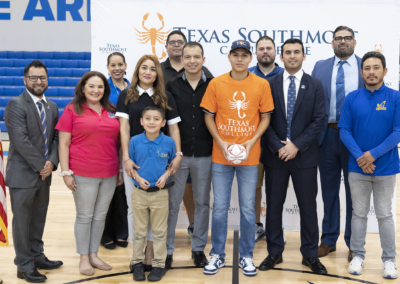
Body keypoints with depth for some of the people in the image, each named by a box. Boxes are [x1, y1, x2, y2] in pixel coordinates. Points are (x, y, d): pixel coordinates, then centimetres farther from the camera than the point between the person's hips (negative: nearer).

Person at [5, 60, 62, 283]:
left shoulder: (52, 107, 11)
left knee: (39, 219, 15)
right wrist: (40, 165, -16)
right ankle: (25, 265, 13)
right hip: (23, 174, -6)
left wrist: (52, 162, -8)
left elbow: (56, 137, 9)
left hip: (44, 174, 6)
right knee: (22, 220, 3)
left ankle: (37, 256, 29)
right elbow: (21, 140, -18)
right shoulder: (16, 105, -10)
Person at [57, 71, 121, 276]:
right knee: (85, 216, 6)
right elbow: (64, 143, -4)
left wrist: (120, 169, 12)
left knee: (101, 215, 12)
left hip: (109, 174, 4)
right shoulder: (72, 110, -2)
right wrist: (65, 172, -10)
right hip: (83, 174, -4)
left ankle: (94, 254, 25)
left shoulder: (112, 111, 8)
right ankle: (84, 258, 19)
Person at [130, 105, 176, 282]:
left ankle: (159, 264, 20)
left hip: (160, 193, 0)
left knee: (159, 232, 9)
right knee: (139, 231, 12)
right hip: (139, 192, 1)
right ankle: (137, 263, 24)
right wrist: (138, 178, -13)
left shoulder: (169, 142, -6)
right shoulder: (135, 141, -5)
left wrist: (165, 176, -11)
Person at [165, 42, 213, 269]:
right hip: (178, 154, 0)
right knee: (172, 203, 4)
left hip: (204, 154, 1)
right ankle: (167, 249, 15)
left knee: (202, 202, 10)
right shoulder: (172, 86, 2)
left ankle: (199, 248, 23)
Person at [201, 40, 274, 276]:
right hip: (221, 156, 0)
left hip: (250, 156, 0)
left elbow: (265, 117, 3)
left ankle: (246, 256, 21)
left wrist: (252, 141, -10)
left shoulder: (262, 84, -1)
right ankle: (217, 255, 22)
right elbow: (209, 116, 2)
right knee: (220, 207, 8)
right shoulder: (216, 84, -1)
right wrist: (221, 142, -9)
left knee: (248, 208, 7)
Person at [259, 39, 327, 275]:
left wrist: (297, 145, -12)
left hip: (304, 156, 0)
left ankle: (310, 255, 19)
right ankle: (275, 253, 20)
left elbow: (319, 120, -4)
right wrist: (277, 147, -11)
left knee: (308, 207, 6)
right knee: (274, 206, 7)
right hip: (276, 155, 1)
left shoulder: (315, 85, 3)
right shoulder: (270, 84, 4)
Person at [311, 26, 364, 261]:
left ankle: (354, 244, 19)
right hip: (328, 134, 2)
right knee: (329, 190, 11)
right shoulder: (321, 67, 7)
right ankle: (329, 240, 24)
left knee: (354, 192, 7)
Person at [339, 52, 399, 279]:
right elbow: (344, 131, -2)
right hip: (358, 167, 1)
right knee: (359, 213, 10)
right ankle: (358, 255, 21)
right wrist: (360, 157, -15)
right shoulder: (352, 98, 0)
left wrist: (373, 154, -17)